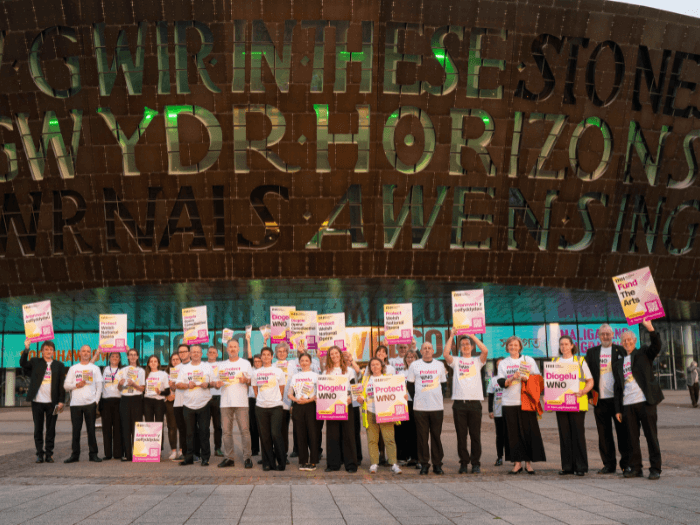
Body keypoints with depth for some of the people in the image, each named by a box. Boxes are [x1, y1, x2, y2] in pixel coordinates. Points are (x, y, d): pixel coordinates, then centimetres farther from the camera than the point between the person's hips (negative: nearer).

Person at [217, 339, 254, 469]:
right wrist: (217, 384, -5)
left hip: (241, 402, -3)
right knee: (226, 430, 2)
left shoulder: (245, 364, 9)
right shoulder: (221, 365, 17)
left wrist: (246, 380, -14)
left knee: (244, 429, -8)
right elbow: (216, 383, 18)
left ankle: (247, 457, -4)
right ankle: (229, 458, 9)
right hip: (225, 402, 3)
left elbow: (252, 381, 7)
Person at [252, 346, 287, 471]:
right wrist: (260, 400, 8)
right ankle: (268, 463, 10)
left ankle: (281, 462, -1)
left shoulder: (278, 371, 5)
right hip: (260, 407, 3)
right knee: (264, 436, 2)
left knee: (276, 434, -12)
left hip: (276, 406, -3)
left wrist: (276, 400, 4)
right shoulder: (256, 373, 11)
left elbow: (281, 390, 9)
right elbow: (255, 390, 16)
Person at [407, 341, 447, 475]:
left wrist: (437, 398, 9)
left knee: (436, 436, 3)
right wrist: (416, 399, 5)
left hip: (437, 407, 1)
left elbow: (443, 384, 17)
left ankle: (437, 464, 11)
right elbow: (410, 385, 10)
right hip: (420, 407, -1)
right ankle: (424, 464, 7)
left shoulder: (440, 365, 9)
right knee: (422, 436, 0)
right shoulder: (414, 365, 5)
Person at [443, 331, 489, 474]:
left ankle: (476, 463, 8)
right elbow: (446, 354, -6)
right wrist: (451, 336, -1)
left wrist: (473, 336, 1)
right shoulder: (456, 361, 12)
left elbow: (485, 351, -6)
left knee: (475, 435, 1)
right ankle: (464, 463, 10)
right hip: (459, 402, 0)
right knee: (461, 435, 2)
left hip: (475, 402, 0)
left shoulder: (477, 361, 13)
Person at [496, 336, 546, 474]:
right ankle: (517, 462, 4)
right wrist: (512, 378, -17)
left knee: (529, 431, -4)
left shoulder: (529, 360, 10)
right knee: (514, 433, -1)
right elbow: (502, 382, 1)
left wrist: (528, 378, -11)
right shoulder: (503, 363, 11)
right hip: (509, 403, 1)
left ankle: (529, 462, 3)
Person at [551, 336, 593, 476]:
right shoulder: (554, 362, 14)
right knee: (564, 435, 4)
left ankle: (581, 466, 0)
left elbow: (590, 381, 4)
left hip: (577, 403, -3)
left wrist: (582, 392, -14)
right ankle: (567, 466, 9)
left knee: (578, 434, -4)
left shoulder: (580, 361, 5)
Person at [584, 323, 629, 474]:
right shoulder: (591, 352, 12)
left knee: (622, 431, 0)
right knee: (604, 433, 5)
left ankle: (626, 463, 8)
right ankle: (609, 464, 12)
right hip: (600, 399, 2)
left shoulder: (620, 350, 6)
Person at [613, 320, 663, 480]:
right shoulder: (618, 364, 18)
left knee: (651, 436, -2)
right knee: (632, 438, 5)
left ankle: (655, 468, 2)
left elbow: (656, 347, -14)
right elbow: (618, 387, 18)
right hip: (628, 404, 4)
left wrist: (650, 329, -30)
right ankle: (635, 468, 12)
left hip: (645, 401, -4)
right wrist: (618, 410, 12)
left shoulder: (643, 353, 7)